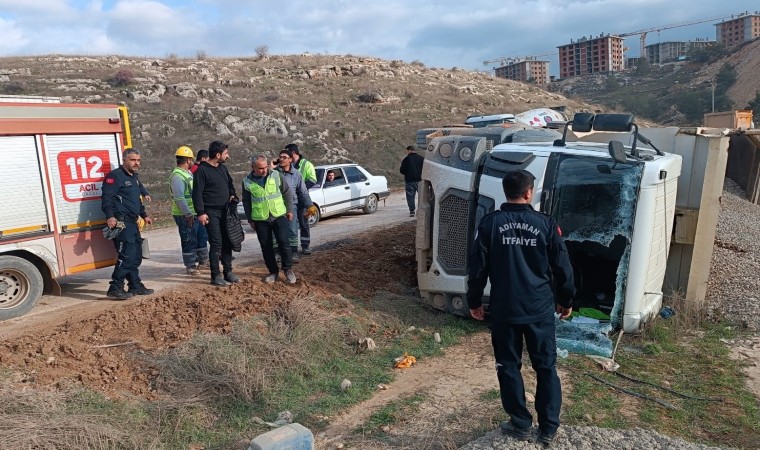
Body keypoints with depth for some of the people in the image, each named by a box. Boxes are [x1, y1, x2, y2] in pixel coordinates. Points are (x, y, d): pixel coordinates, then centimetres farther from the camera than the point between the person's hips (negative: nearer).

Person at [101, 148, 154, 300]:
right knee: (127, 256, -14)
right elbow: (107, 197, -20)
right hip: (121, 222, -10)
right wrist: (110, 216, -30)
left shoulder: (134, 177, 20)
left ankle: (135, 286, 24)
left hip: (132, 222, 10)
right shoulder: (115, 176, -10)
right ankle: (115, 289, -8)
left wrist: (144, 215, 31)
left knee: (136, 256, 14)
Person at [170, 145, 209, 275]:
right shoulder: (177, 176, -18)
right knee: (189, 241, 0)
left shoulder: (188, 173, 14)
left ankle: (202, 259, 33)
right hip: (185, 216, -10)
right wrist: (188, 214, -26)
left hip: (195, 213, 10)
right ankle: (190, 266, 11)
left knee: (202, 236, 19)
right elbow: (179, 198, -26)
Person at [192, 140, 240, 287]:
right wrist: (201, 212, -18)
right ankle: (216, 276, 1)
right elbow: (197, 193, -14)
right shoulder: (202, 170, -11)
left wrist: (233, 196, 6)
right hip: (211, 212, -7)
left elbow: (230, 184, 25)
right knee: (216, 243, -7)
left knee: (227, 242, 9)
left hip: (225, 211, 7)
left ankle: (228, 272, 19)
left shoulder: (223, 168, 12)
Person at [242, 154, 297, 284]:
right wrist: (250, 220, 6)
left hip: (279, 216, -1)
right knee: (266, 247, 7)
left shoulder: (276, 175, -4)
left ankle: (288, 270, 12)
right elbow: (246, 202, 6)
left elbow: (287, 193, 4)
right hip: (260, 220, 1)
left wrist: (289, 210, 3)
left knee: (283, 243, -3)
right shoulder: (247, 182, -2)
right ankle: (273, 272, 20)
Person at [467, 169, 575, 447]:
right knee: (546, 367, 13)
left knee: (509, 367, 13)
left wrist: (474, 301, 9)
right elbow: (562, 268, 1)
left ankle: (521, 425, 23)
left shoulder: (490, 223, -6)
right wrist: (566, 300, 16)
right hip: (540, 309, 1)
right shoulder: (546, 224, -4)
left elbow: (478, 267, -4)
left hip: (503, 310, -1)